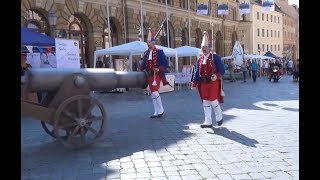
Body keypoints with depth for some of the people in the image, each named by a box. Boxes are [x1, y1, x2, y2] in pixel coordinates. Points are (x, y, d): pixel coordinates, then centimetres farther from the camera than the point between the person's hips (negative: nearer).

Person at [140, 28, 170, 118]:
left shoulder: (159, 52, -6)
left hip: (157, 75, -6)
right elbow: (144, 64, 17)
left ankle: (160, 109, 6)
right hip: (149, 75, 6)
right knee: (153, 94, 10)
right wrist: (141, 68, -1)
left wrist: (158, 69, -20)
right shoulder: (146, 53, 11)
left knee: (155, 93, -15)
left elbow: (166, 64, -7)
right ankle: (156, 112, 19)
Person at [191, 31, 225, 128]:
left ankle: (219, 117, 24)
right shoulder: (200, 59, 10)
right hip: (203, 84, 5)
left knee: (213, 101, -3)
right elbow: (197, 72, 11)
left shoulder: (215, 57, -4)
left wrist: (217, 76, -23)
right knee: (205, 103, 6)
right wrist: (194, 84, 5)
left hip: (213, 83, -5)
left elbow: (222, 70, -5)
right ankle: (208, 122, 14)